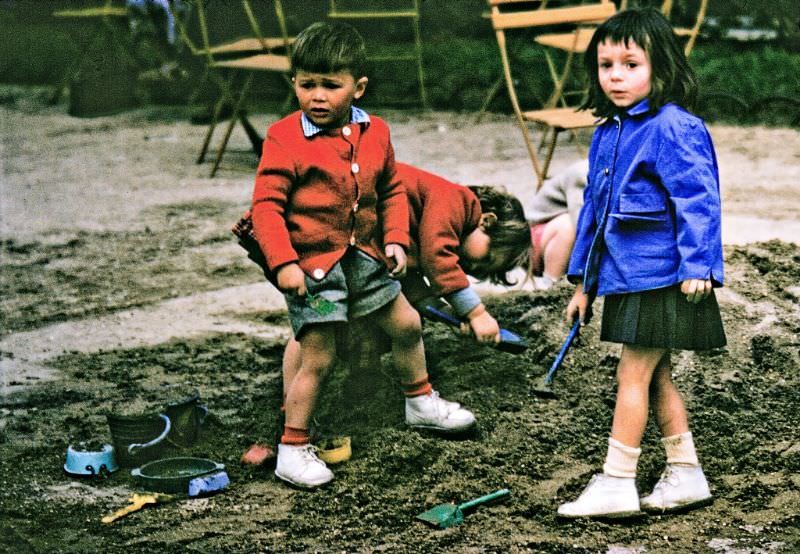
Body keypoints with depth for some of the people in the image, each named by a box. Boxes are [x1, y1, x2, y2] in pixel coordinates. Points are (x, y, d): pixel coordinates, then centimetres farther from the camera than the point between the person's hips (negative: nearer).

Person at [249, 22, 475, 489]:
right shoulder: (285, 138, -14)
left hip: (363, 257, 6)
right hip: (311, 263, -6)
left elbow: (392, 191, 15)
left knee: (407, 324, 18)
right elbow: (266, 204, -15)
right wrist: (283, 263, -22)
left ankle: (421, 402, 42)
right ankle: (293, 450, 8)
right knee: (318, 358, -5)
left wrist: (396, 240, 2)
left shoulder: (375, 133, 3)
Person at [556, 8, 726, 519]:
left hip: (661, 279, -9)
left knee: (634, 376, -4)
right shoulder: (606, 135, 12)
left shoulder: (673, 128, -13)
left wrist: (696, 266, -24)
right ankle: (686, 476, 24)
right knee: (656, 378, 13)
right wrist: (583, 282, 19)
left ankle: (617, 485, 4)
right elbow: (594, 207, 18)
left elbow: (697, 200, -18)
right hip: (623, 278, 9)